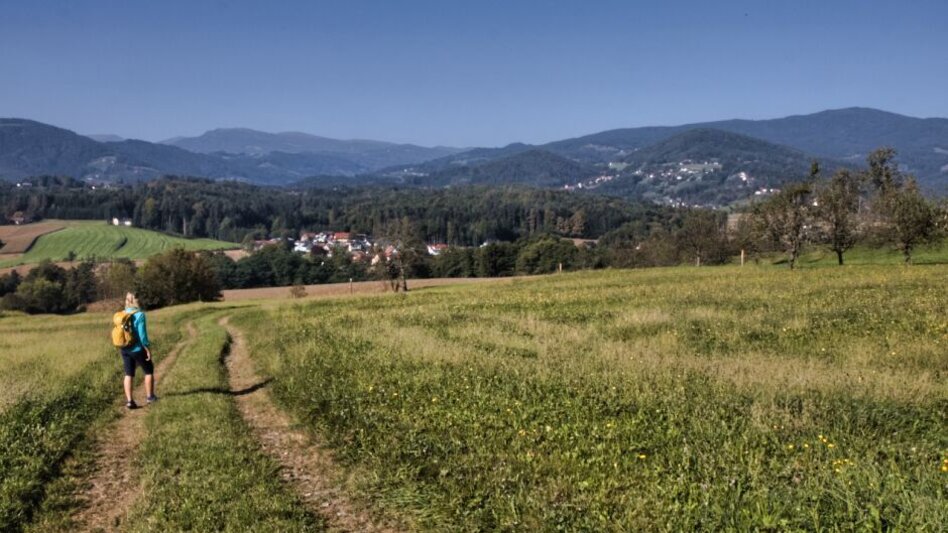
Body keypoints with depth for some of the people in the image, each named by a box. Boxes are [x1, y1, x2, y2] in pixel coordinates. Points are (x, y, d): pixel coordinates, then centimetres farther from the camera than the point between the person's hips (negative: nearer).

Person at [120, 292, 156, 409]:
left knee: (129, 375, 10)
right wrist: (148, 349, -10)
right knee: (149, 371, 14)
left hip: (125, 350, 6)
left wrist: (124, 347, 19)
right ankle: (150, 396, 20)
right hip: (138, 349, -5)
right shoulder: (139, 315, -16)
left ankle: (129, 400, 5)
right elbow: (142, 334, -19)